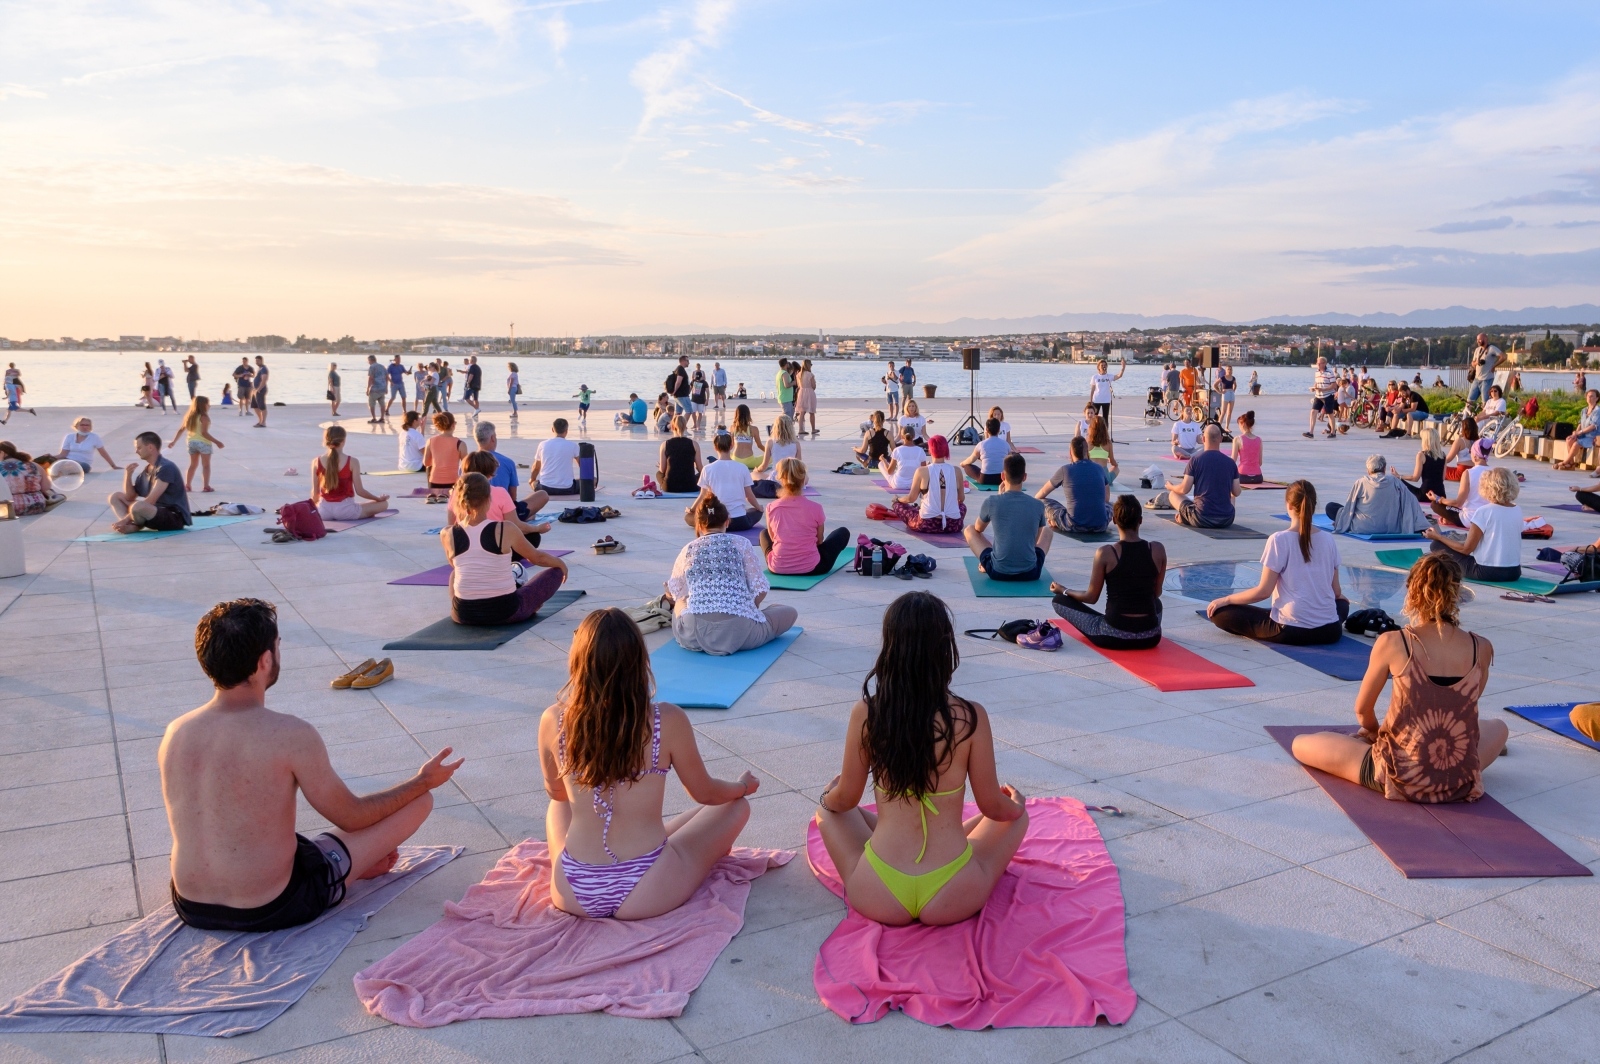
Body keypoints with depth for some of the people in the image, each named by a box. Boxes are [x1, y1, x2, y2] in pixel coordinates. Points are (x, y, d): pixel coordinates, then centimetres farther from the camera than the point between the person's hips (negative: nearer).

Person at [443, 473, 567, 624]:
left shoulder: (447, 534, -7)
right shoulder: (506, 529, -13)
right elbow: (537, 558, 5)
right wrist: (561, 563, 24)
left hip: (463, 614, 4)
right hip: (506, 612, -3)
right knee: (556, 571, 16)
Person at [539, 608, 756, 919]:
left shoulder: (553, 721, -9)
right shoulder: (667, 721, -15)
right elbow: (705, 793, 1)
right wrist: (743, 786, 24)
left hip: (572, 894, 3)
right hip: (646, 895, -3)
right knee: (736, 805, 19)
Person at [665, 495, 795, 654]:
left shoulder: (688, 549, 12)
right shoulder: (741, 543, 7)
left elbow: (674, 592, 24)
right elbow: (760, 589, 5)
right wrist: (745, 610, 25)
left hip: (693, 635, 6)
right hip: (738, 630, -5)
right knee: (789, 612, 19)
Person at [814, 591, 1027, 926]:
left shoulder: (866, 713, -10)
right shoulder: (971, 717, -12)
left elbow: (845, 799, 3)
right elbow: (993, 807, 0)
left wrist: (826, 796, 27)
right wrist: (1017, 804, 23)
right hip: (953, 900, -1)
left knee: (829, 810, 30)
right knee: (1016, 817, 27)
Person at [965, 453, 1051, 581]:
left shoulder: (991, 501, -9)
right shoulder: (1038, 505, -3)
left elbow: (978, 528, 13)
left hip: (998, 572, -1)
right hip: (1030, 573, 1)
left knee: (970, 529, 21)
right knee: (1047, 531, 29)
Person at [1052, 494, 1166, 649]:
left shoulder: (1105, 553, -12)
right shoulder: (1158, 550, -4)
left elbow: (1091, 597, -2)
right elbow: (1156, 593, 11)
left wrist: (1064, 591, 16)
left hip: (1114, 636, -6)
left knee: (1060, 600, 13)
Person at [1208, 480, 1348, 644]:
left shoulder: (1279, 540, -11)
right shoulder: (1328, 539, 2)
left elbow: (1264, 591, -12)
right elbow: (1336, 592, 10)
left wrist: (1226, 599, 0)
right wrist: (1342, 597, 34)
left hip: (1291, 629, -5)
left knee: (1219, 612, 1)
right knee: (1342, 604, 40)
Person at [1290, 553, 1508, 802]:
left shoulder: (1392, 643, -14)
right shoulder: (1482, 648, -6)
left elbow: (1362, 711, 0)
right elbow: (1465, 708, 12)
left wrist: (1377, 735, 22)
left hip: (1403, 779, -4)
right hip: (1460, 782, 4)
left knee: (1301, 745, 16)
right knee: (1499, 727, 36)